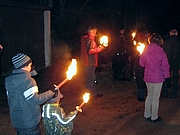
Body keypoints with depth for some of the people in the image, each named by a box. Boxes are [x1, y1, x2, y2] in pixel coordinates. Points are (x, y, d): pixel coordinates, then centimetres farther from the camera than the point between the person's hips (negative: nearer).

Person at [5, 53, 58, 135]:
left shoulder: (8, 81, 1)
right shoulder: (28, 81, -22)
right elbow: (35, 100, -23)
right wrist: (51, 93, -13)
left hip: (16, 120, 6)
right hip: (29, 121, -6)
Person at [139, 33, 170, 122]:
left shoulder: (145, 51, -3)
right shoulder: (161, 52, -15)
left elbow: (141, 63, 7)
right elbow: (165, 66, -10)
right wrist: (166, 75, 5)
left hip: (147, 76, 4)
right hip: (158, 77, -4)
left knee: (149, 95, 19)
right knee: (156, 97, 6)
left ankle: (147, 115, 26)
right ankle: (154, 117, 16)